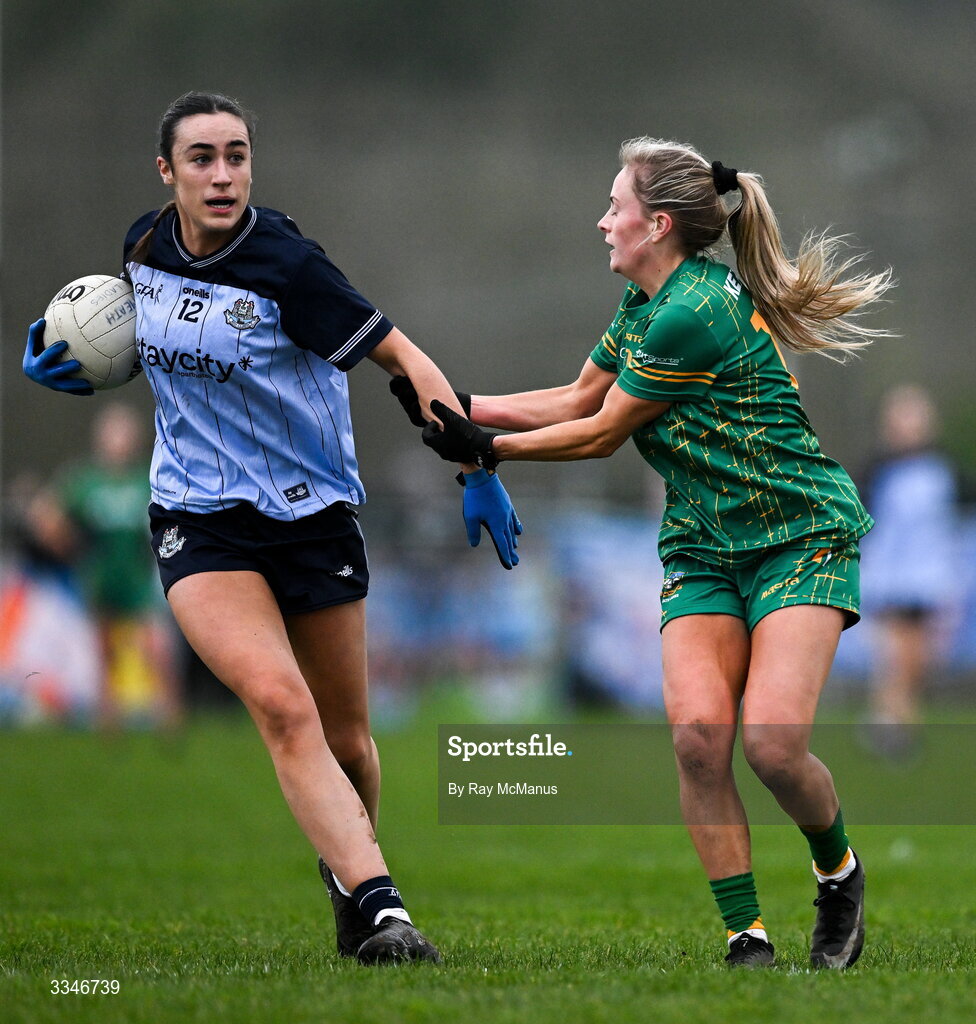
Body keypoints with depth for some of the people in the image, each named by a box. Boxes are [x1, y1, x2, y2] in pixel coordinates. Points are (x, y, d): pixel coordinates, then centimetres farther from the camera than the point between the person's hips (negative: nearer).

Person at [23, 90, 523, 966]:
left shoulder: (285, 266, -16)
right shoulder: (144, 247, 0)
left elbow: (402, 356, -14)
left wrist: (474, 467, -21)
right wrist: (61, 360, 3)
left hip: (313, 517, -2)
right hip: (199, 524, 2)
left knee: (346, 737, 7)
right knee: (283, 705, -21)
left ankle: (348, 878, 37)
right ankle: (381, 909, -28)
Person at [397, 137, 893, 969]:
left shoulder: (693, 314, -22)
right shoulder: (646, 301, 7)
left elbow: (600, 435, -13)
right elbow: (580, 399, 19)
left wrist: (486, 448, -4)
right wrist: (463, 407, 12)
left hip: (802, 536, -8)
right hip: (705, 548, 8)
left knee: (773, 742, -20)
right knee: (698, 732, -14)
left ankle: (839, 873, 10)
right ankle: (747, 939, -9)